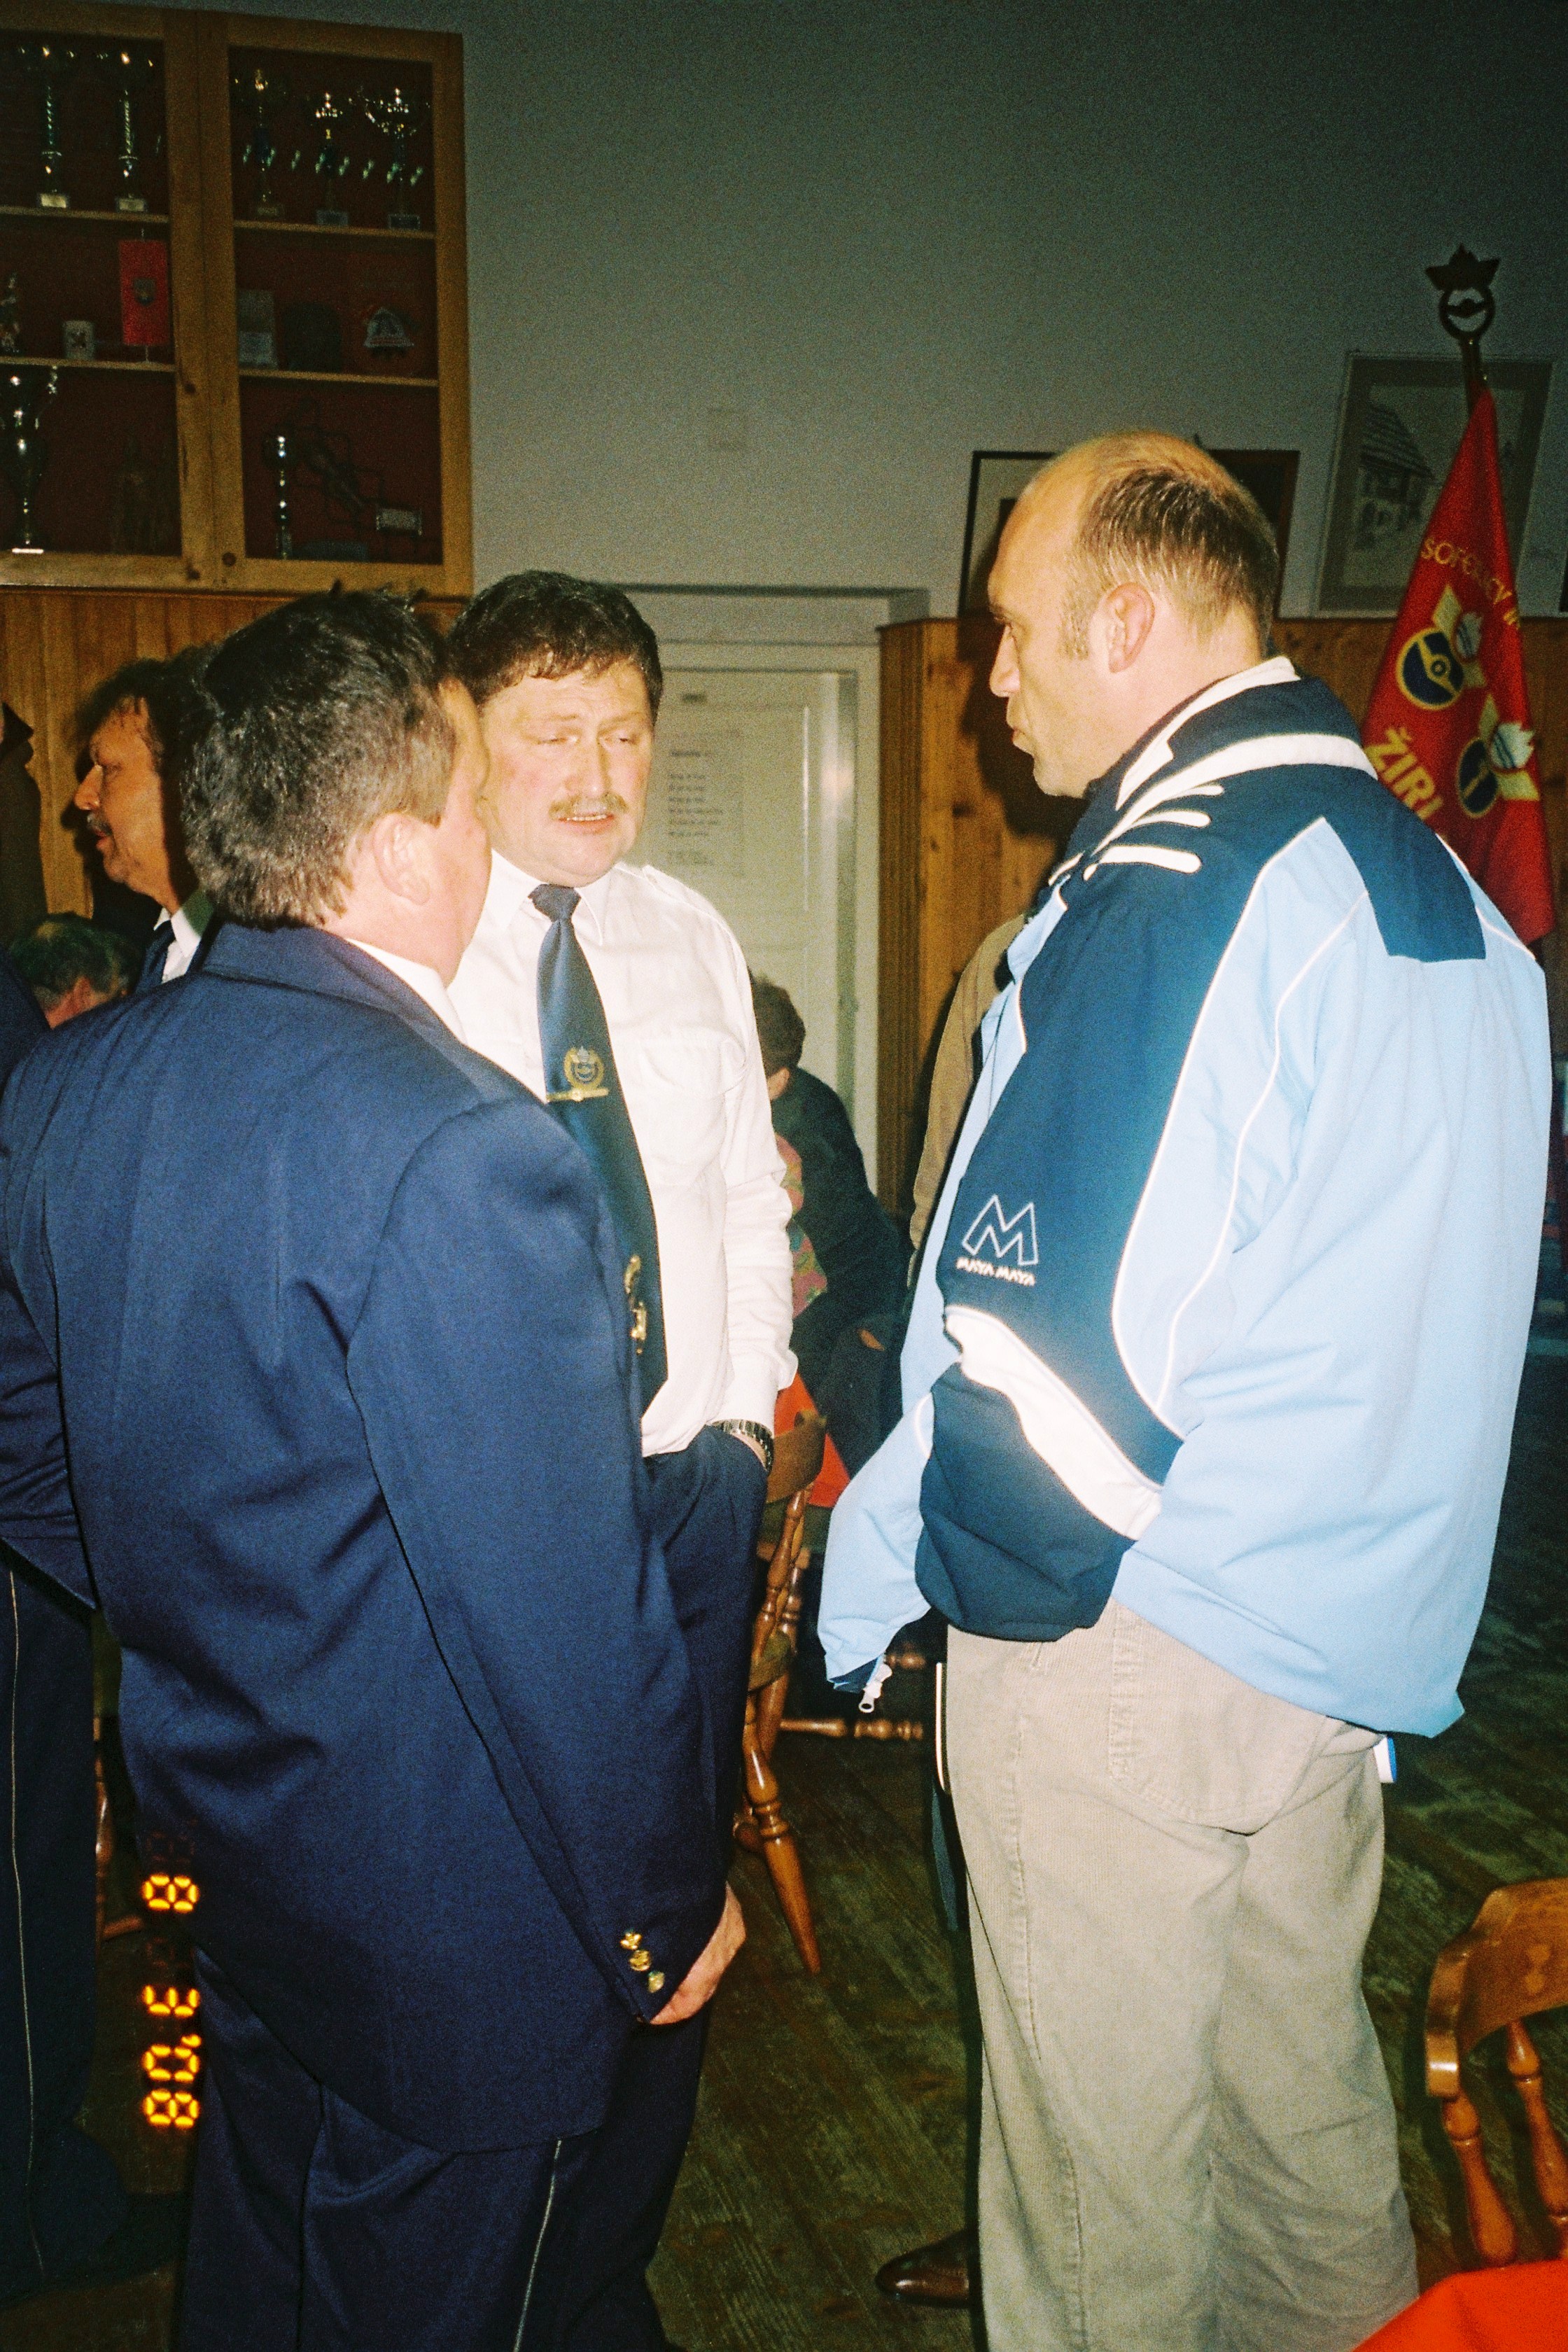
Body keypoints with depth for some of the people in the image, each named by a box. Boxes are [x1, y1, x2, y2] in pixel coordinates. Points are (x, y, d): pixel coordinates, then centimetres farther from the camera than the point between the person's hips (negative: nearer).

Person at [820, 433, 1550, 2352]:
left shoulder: (1169, 889, -19)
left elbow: (1056, 1320, -23)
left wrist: (888, 1549, -8)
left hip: (1124, 1636, -8)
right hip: (1358, 1621, 9)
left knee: (1099, 2133, 11)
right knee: (1298, 2074, 24)